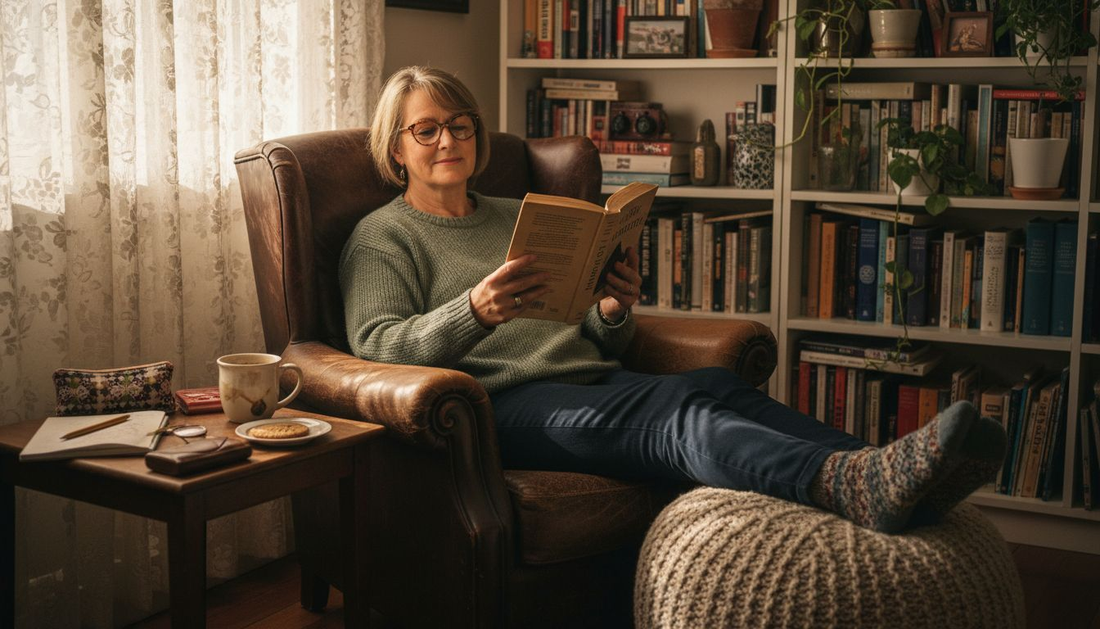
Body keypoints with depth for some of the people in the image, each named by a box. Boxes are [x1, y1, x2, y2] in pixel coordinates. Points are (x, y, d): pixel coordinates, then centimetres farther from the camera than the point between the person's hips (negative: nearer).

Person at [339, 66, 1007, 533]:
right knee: (670, 413, -35)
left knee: (715, 383, -27)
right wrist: (474, 311, -25)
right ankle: (858, 483, -59)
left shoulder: (514, 216, 29)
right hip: (506, 401, -6)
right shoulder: (381, 238, 13)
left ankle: (887, 476, -49)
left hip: (592, 379, 6)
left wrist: (614, 313, -1)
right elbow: (376, 342, -7)